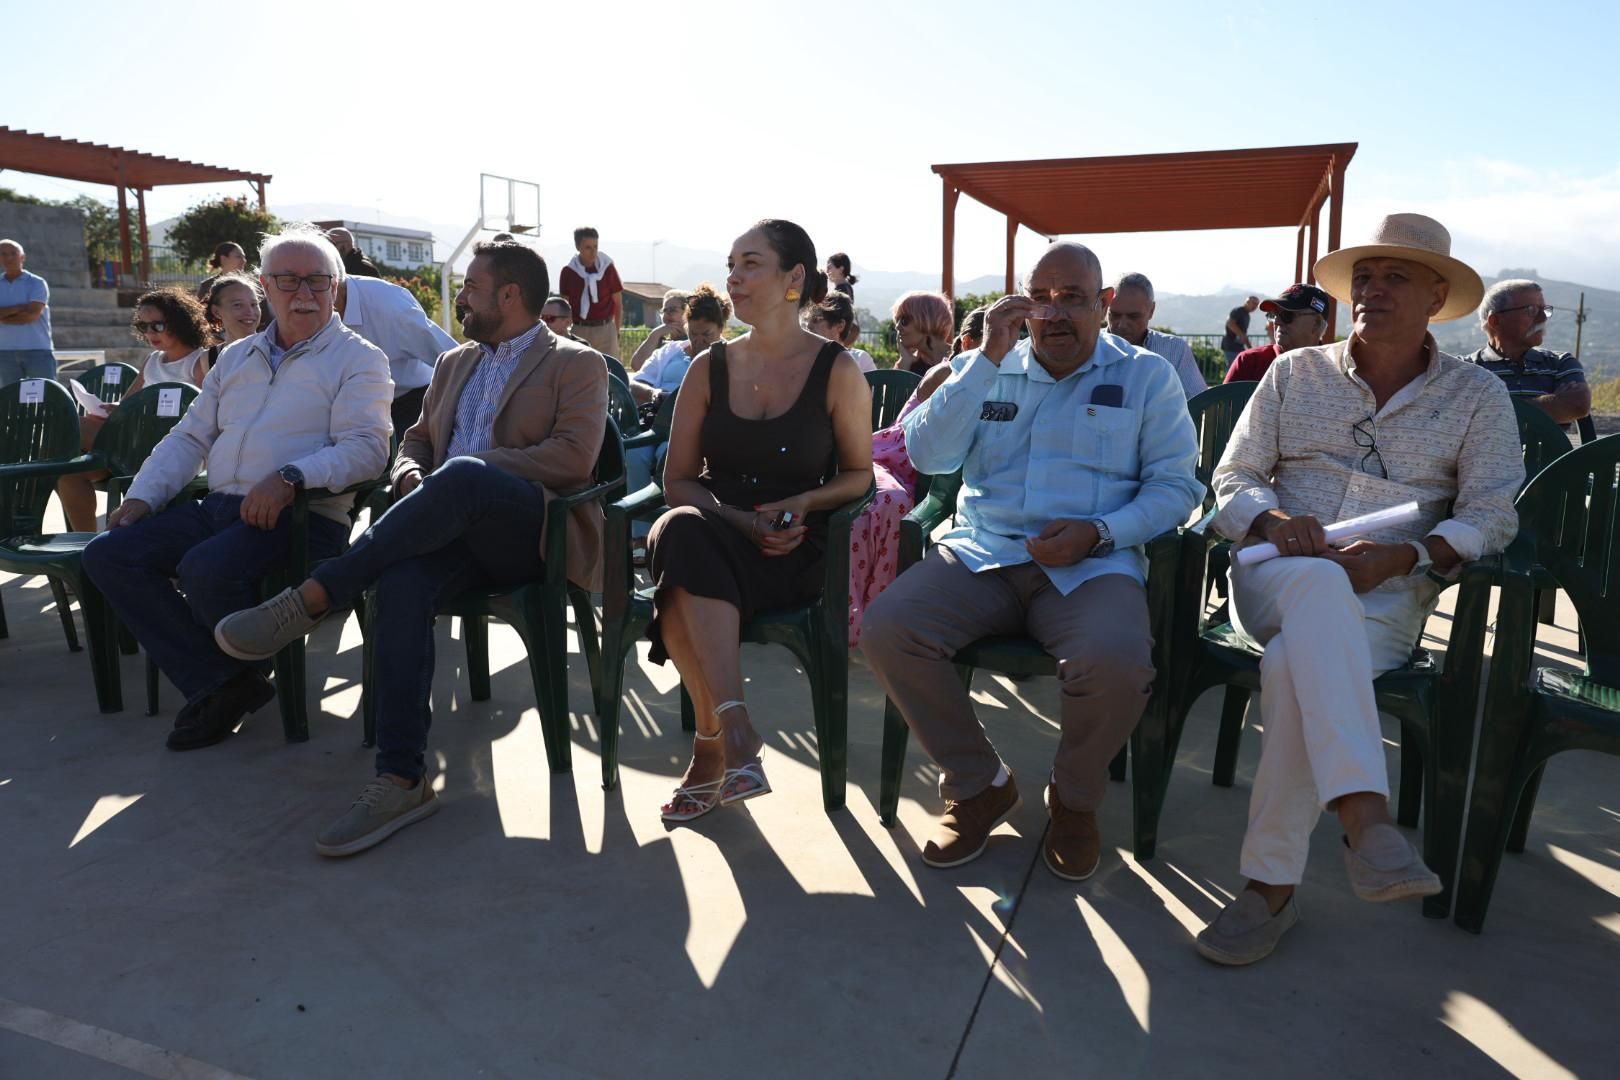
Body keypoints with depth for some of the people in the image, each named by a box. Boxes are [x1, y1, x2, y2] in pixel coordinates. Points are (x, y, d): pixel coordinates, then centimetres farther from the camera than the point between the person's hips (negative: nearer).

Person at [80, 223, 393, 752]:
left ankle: (241, 672, 1)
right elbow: (189, 437, 23)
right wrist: (142, 495, 7)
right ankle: (217, 684, -9)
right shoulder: (237, 357, 23)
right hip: (219, 507, 7)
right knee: (108, 554, -9)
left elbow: (365, 448, -13)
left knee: (207, 568, -32)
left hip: (301, 514, -7)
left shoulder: (358, 359, 1)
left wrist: (290, 477, -28)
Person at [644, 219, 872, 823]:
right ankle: (732, 726, -31)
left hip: (792, 553, -3)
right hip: (714, 536, 3)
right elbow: (677, 479, 8)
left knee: (684, 587, -33)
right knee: (681, 529, -35)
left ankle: (712, 743, -20)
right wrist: (739, 521, -11)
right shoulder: (710, 369, 9)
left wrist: (802, 504, -12)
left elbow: (860, 473, 9)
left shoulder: (837, 371, 2)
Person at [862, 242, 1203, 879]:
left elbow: (1176, 485, 6)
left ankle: (1075, 800, 1)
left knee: (1116, 665, -34)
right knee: (885, 629, -24)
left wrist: (1099, 532, -13)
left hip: (1093, 565, -2)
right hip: (982, 553, 2)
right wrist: (988, 358, -5)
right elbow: (927, 456, 1)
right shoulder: (986, 367, 16)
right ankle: (979, 785, -1)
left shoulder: (1146, 377, 12)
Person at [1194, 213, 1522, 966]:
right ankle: (1365, 821, -49)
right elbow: (1234, 479, 9)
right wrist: (1275, 521, -13)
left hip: (1388, 598, 0)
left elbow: (1491, 516, 2)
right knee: (1319, 583, -39)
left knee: (1296, 664, -35)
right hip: (1277, 579, 1)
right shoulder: (1294, 373, 14)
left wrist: (1402, 556, -16)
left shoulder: (1478, 397, 12)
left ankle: (1272, 883, -24)